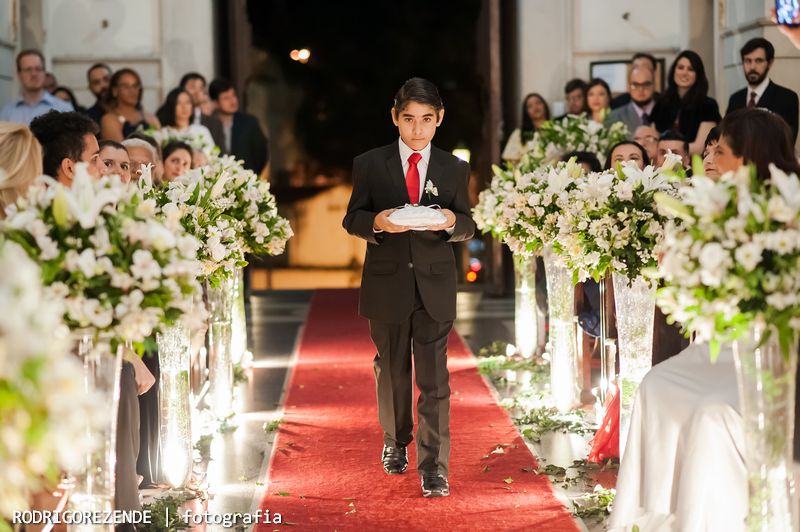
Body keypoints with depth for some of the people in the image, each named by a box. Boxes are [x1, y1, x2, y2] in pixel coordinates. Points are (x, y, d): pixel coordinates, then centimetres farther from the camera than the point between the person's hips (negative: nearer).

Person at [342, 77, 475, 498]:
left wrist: (452, 221, -18)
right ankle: (395, 443, 36)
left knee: (434, 378, -5)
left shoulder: (454, 169, 5)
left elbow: (469, 226, 6)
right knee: (391, 372, 14)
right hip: (387, 284, 1)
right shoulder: (369, 164, 2)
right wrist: (376, 222, -20)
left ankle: (434, 466, -2)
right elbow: (352, 219, 3)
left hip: (435, 286, 0)